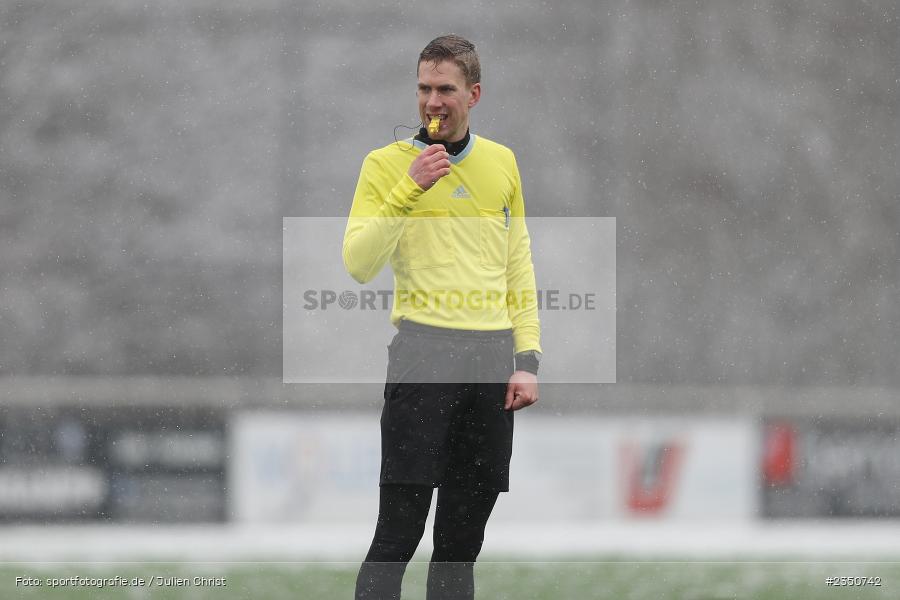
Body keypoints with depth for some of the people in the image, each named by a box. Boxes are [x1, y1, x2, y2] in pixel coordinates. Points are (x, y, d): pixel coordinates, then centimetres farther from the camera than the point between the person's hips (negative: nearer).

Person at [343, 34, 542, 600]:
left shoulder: (503, 163, 13)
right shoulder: (387, 163, 0)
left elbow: (520, 267, 16)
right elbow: (358, 263, -10)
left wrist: (527, 358, 8)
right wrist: (410, 188, -17)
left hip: (493, 359, 4)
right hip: (424, 353, -4)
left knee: (464, 535, 7)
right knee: (399, 530, -9)